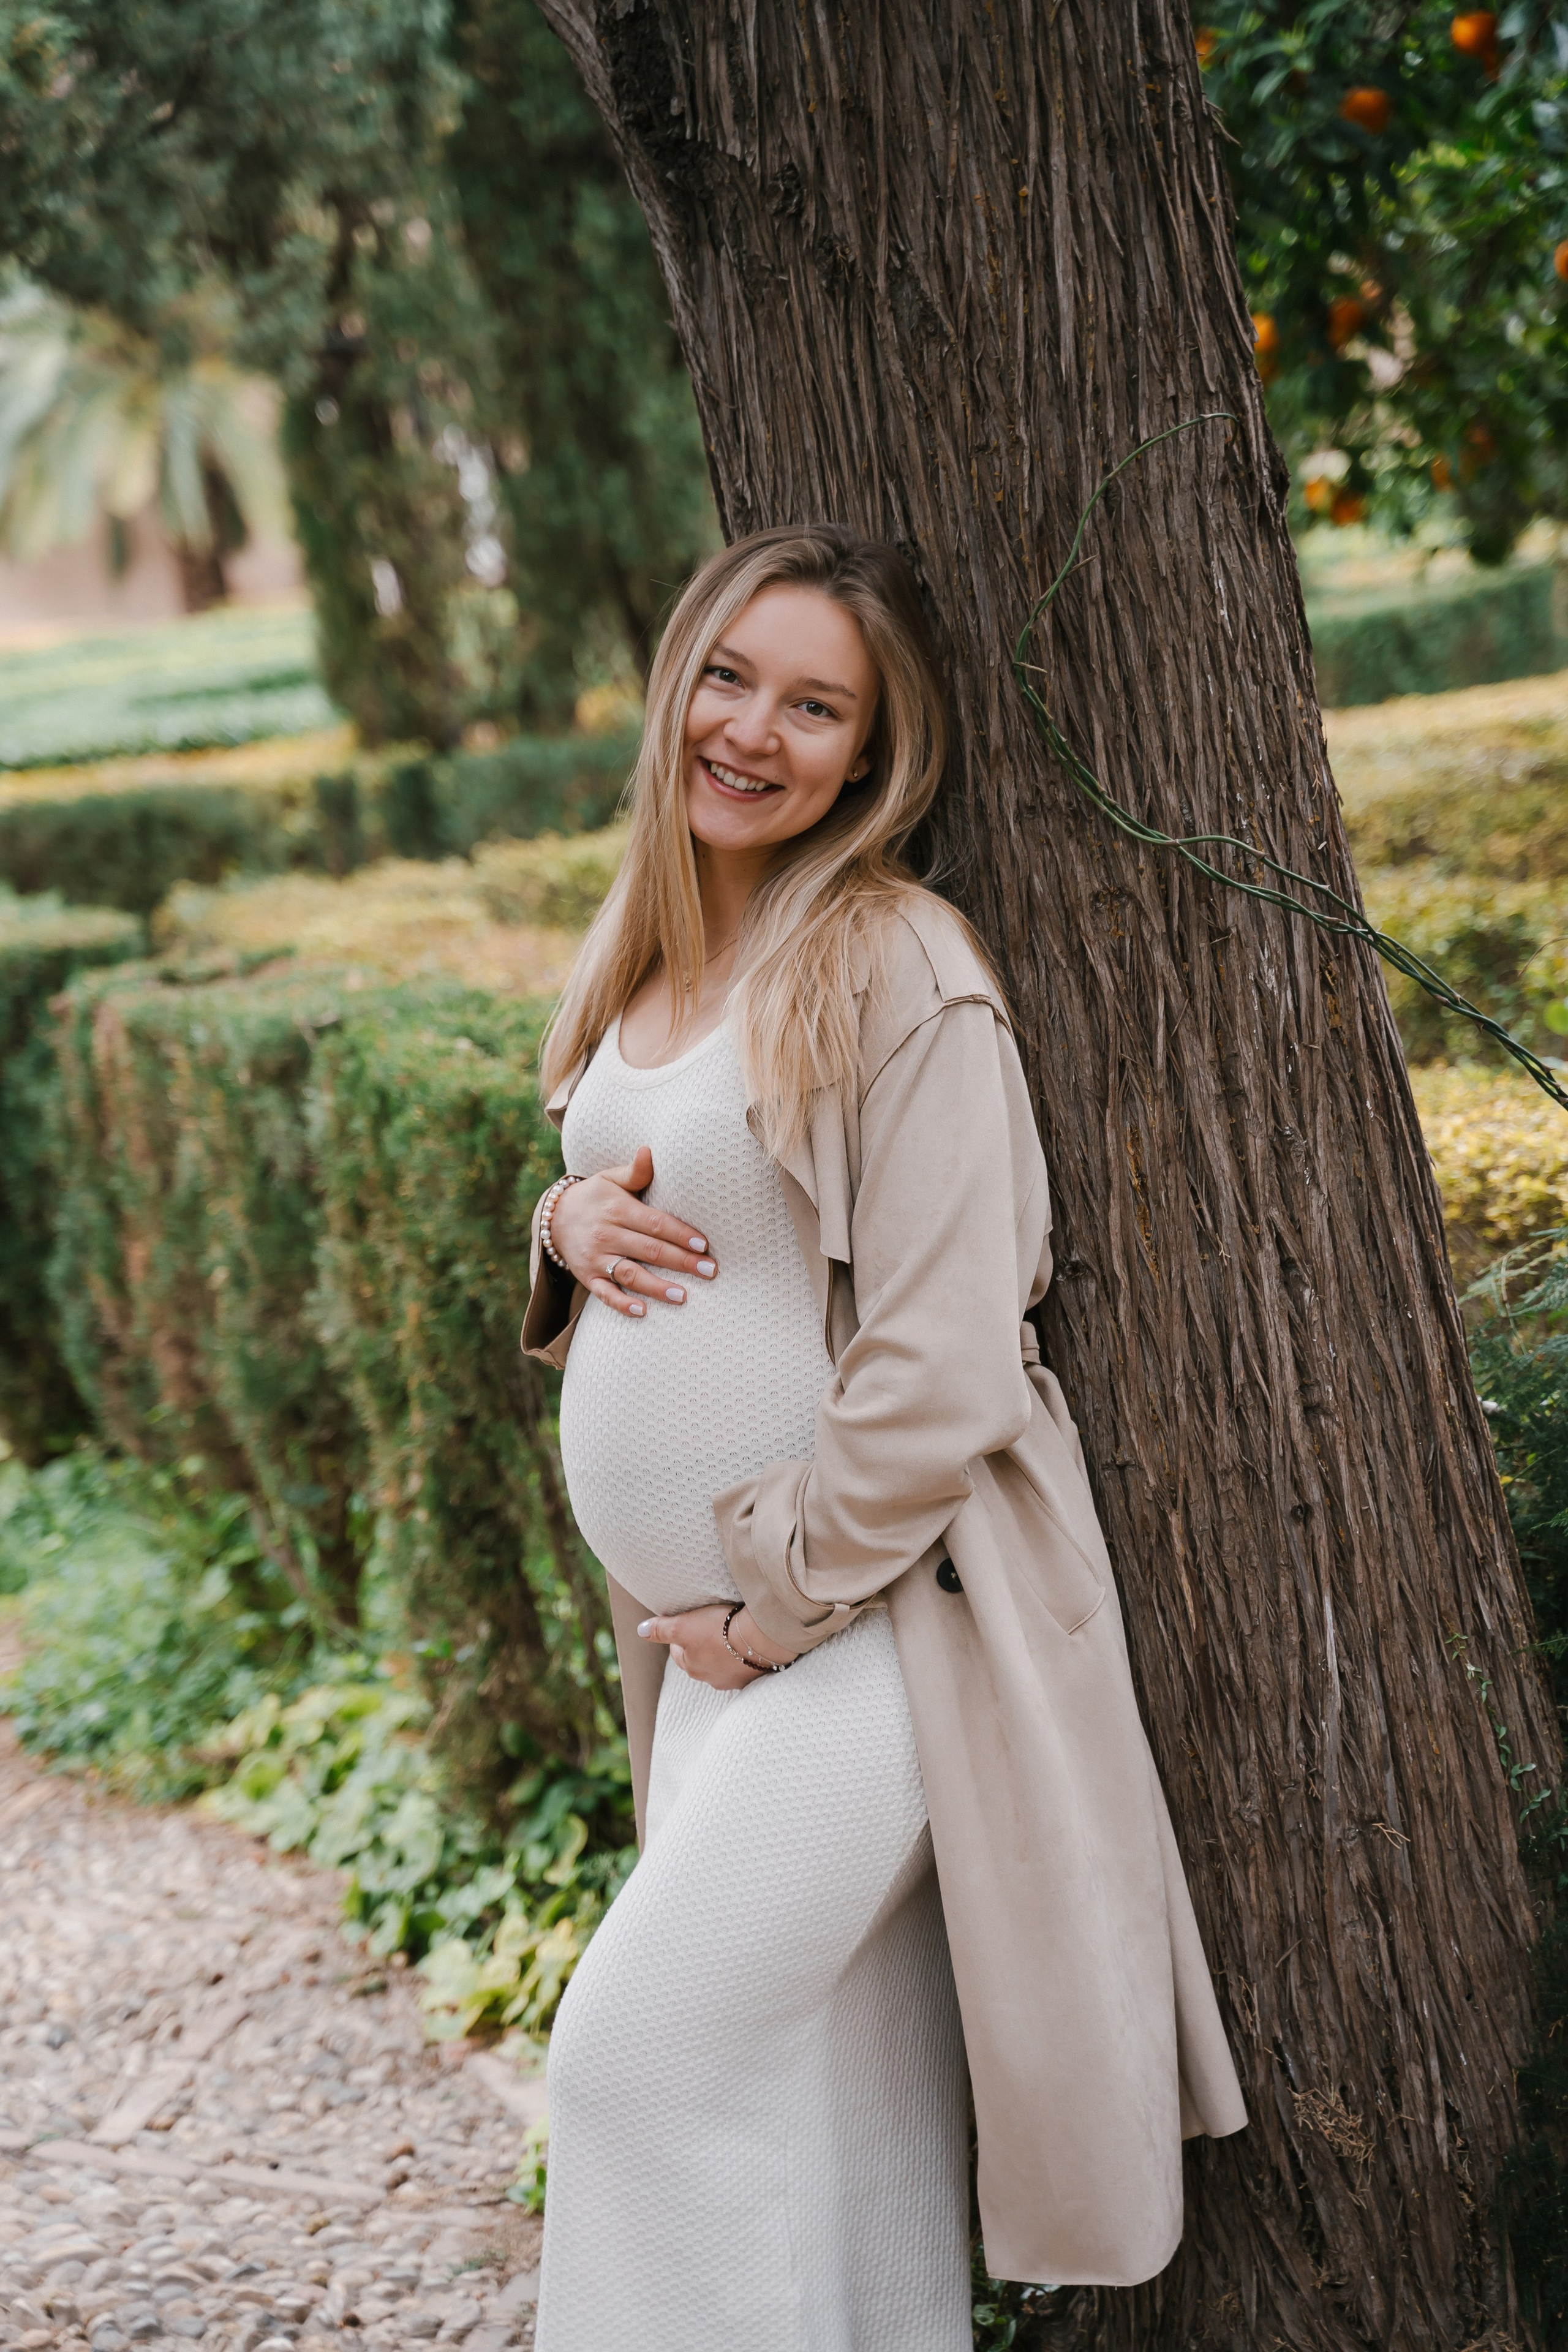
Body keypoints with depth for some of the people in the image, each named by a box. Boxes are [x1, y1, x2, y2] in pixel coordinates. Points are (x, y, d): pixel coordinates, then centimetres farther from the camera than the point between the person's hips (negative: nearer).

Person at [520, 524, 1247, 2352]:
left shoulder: (897, 969, -15)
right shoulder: (643, 957, 10)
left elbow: (943, 1370, -18)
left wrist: (776, 1607, -13)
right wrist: (571, 1218, 0)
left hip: (874, 1619, -7)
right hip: (711, 1631, 7)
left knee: (645, 2049, -10)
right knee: (830, 2107, 12)